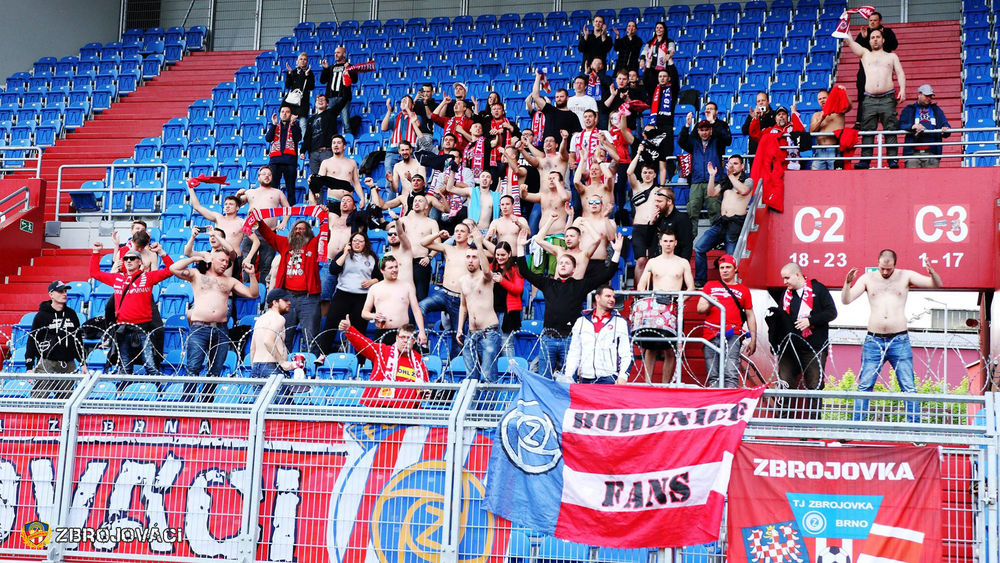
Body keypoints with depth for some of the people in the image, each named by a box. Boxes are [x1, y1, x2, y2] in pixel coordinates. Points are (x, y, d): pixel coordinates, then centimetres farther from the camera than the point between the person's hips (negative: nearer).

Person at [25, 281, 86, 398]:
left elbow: (78, 340, 20)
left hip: (69, 366, 5)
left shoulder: (71, 314, 13)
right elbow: (32, 341, -1)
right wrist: (29, 367, -7)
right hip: (47, 364, -5)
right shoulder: (42, 316, -1)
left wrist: (83, 362, 17)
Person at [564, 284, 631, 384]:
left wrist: (623, 376, -10)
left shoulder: (621, 322, 8)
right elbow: (574, 352, 16)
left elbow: (627, 353, 3)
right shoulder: (581, 322, 15)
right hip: (585, 379, 3)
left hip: (608, 379, -3)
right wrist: (568, 376, 7)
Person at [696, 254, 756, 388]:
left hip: (732, 336, -2)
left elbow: (750, 316, 17)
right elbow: (700, 309, 13)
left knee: (731, 374, -16)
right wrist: (708, 304, -11)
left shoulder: (743, 290, 17)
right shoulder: (710, 286, 19)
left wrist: (753, 340, 9)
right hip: (711, 335, 2)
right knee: (713, 377, -1)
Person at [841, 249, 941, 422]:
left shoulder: (905, 276, 5)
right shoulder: (868, 278, 7)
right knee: (864, 386, 0)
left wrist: (931, 272, -21)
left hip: (899, 340, -1)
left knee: (909, 387, -2)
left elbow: (936, 285, 0)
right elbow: (846, 300, 1)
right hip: (873, 341, 1)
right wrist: (847, 282, -17)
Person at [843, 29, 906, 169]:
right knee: (867, 131, -6)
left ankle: (892, 160, -11)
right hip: (869, 99, 1)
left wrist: (902, 89, -5)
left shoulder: (892, 56, 19)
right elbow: (849, 42, 12)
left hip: (887, 98, -1)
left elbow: (900, 73, 11)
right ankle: (865, 160, -9)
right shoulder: (865, 54, 19)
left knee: (890, 130, -7)